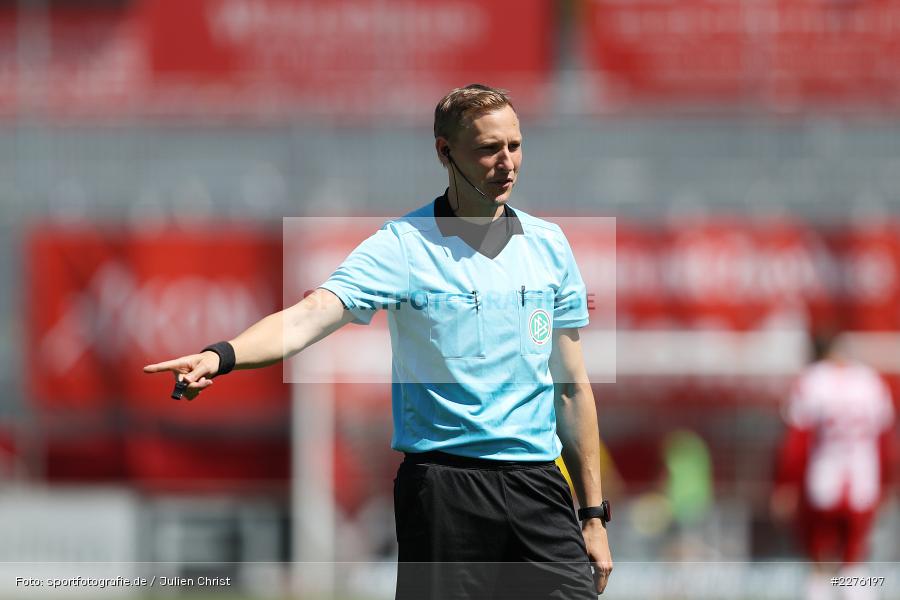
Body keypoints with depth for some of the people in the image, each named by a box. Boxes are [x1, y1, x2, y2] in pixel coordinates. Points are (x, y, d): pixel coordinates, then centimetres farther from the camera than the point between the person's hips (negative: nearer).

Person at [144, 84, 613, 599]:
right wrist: (221, 355, -38)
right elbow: (311, 316, -19)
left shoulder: (549, 244, 9)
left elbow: (573, 386, 13)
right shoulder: (404, 246, -4)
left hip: (538, 480, 4)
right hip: (443, 486, -3)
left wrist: (594, 513, 10)